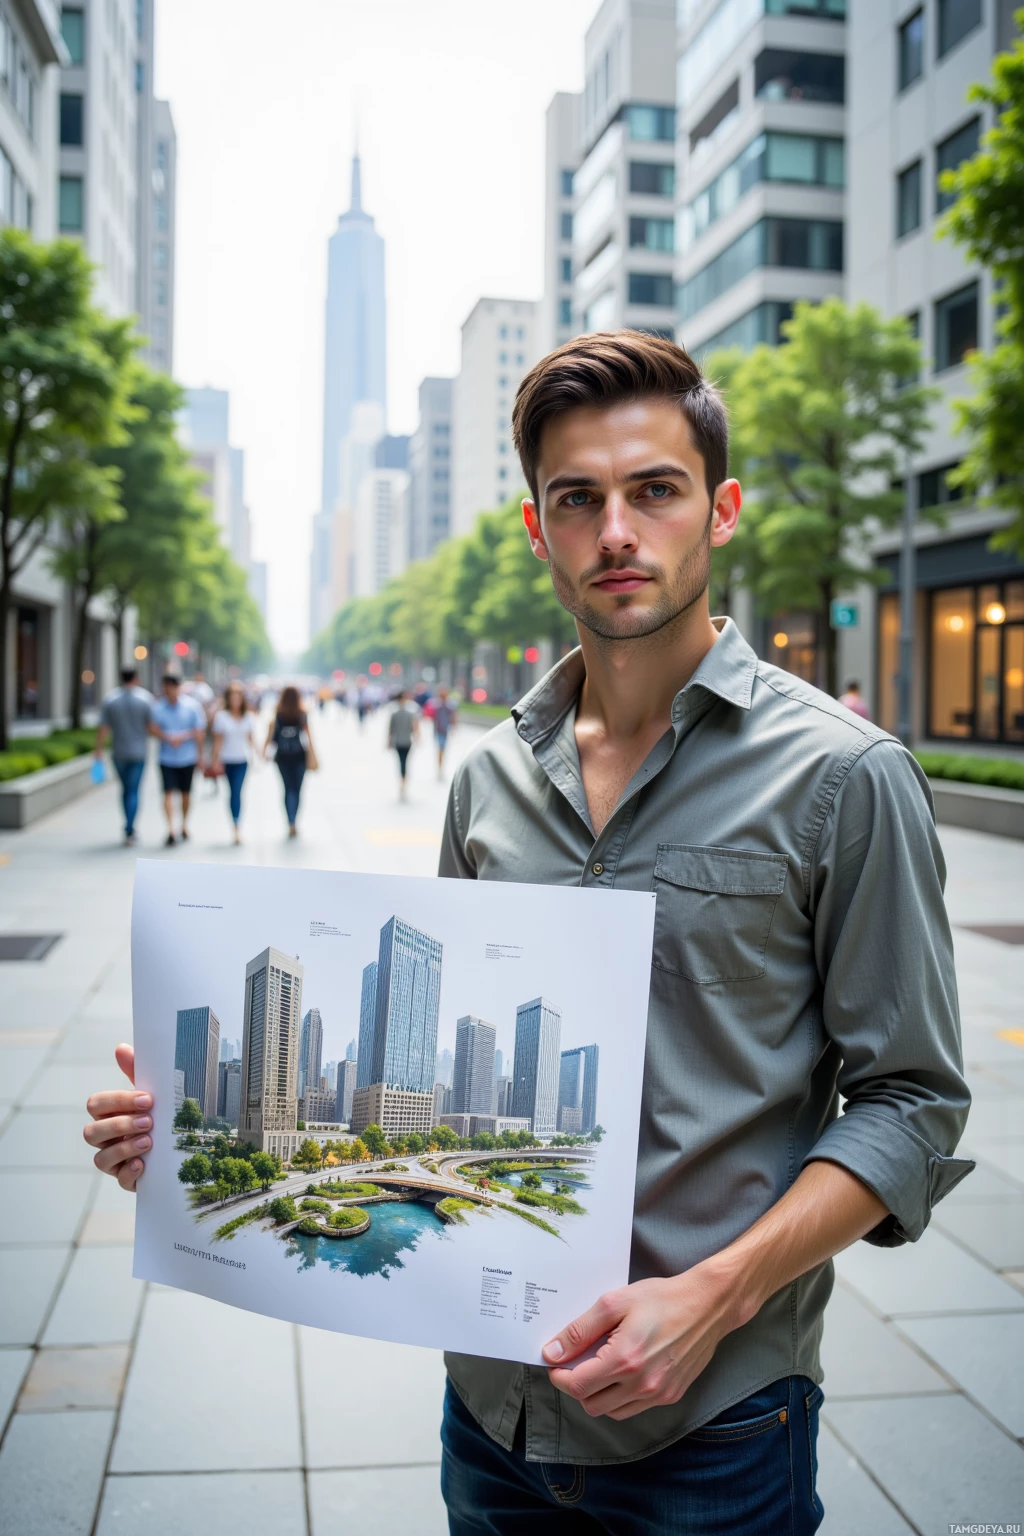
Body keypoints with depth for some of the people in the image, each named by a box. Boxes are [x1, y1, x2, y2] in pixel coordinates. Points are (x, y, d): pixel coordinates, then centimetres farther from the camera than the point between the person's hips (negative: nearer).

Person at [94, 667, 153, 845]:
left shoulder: (110, 699, -3)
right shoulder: (145, 698, -7)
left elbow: (103, 729, -5)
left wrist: (99, 752, -1)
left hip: (118, 752, 2)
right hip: (138, 752, -2)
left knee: (126, 789, 17)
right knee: (133, 791, 1)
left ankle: (130, 829, 23)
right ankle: (129, 830, -10)